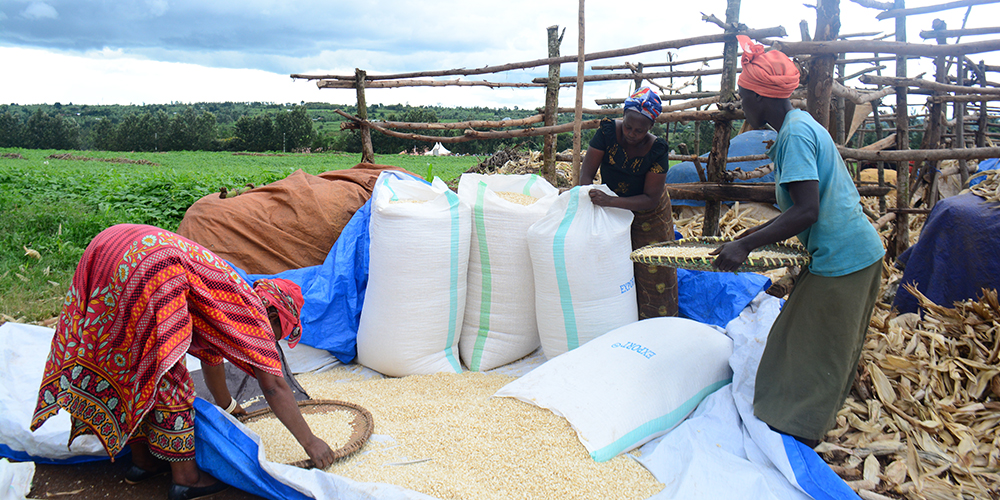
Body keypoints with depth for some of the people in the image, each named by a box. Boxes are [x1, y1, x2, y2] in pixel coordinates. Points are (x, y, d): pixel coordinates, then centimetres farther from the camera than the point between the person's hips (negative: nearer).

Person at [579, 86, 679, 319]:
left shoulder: (656, 150, -27)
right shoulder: (608, 132, -22)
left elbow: (650, 199, -28)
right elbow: (587, 173, -18)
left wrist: (610, 201, -40)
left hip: (647, 215, -2)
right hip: (611, 212, 2)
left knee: (652, 272, 2)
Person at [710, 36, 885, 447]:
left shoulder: (795, 132, -18)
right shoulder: (802, 124, 13)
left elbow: (807, 211, -27)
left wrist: (744, 245, -26)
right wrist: (751, 235, 18)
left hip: (840, 258, -10)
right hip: (860, 250, 10)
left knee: (810, 355, 0)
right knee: (830, 350, 21)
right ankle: (815, 424, 36)